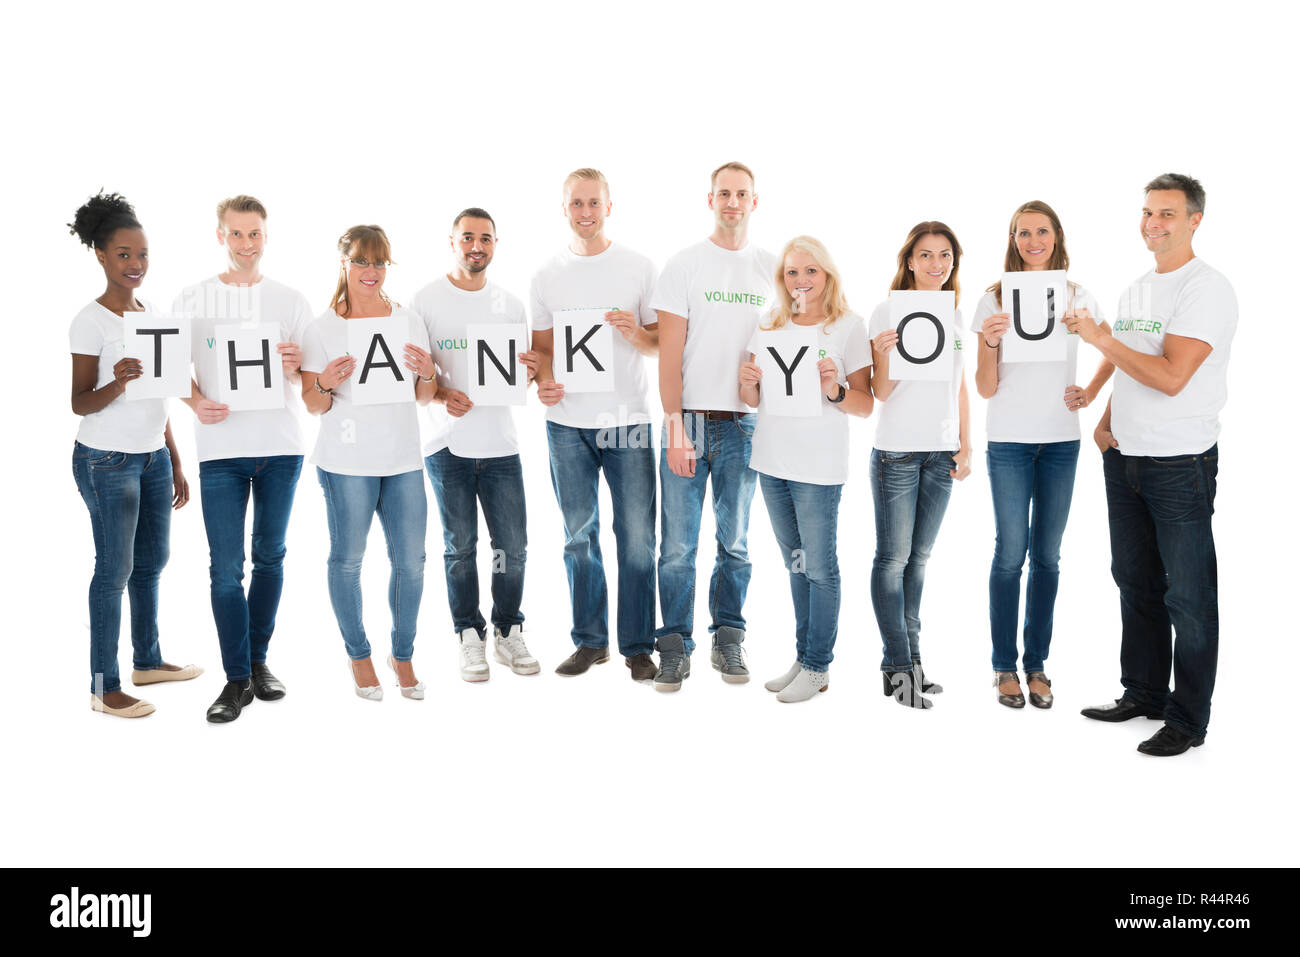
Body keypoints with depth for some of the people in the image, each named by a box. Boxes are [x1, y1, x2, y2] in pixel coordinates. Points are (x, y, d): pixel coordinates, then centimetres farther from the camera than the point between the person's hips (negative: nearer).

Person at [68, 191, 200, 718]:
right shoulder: (91, 322, -11)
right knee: (115, 570, -3)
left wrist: (175, 464, 15)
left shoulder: (152, 313, 9)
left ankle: (148, 660, 28)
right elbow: (79, 403, -12)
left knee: (152, 560, 14)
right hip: (107, 460, -7)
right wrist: (117, 383, -32)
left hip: (153, 456, 7)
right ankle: (104, 687, 6)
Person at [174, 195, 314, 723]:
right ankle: (237, 679, 4)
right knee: (226, 567, -4)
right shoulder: (192, 299, 6)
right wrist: (198, 403, -12)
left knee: (270, 556, 10)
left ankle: (259, 660, 24)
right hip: (220, 447, -1)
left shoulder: (291, 301, 8)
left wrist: (296, 367, -14)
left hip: (281, 446, 1)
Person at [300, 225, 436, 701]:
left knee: (410, 561, 3)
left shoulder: (408, 320, 9)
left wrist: (423, 372, -10)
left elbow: (424, 398, 11)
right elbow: (313, 406, 2)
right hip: (347, 462, -2)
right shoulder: (322, 327, 1)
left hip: (404, 458, 3)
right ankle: (358, 654, 23)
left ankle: (403, 654, 21)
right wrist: (327, 384, -19)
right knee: (348, 559, 4)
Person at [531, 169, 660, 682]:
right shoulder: (547, 275, 9)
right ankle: (589, 641, 21)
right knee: (578, 535, 9)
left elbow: (663, 343, 5)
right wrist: (544, 382, -6)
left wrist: (636, 333, -16)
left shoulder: (639, 268, 2)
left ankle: (638, 646, 10)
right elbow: (542, 346, 14)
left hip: (627, 419, -2)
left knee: (636, 538, -1)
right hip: (567, 422, 2)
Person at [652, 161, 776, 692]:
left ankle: (728, 640, 22)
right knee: (678, 544, 0)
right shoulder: (683, 265, 1)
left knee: (735, 542, 9)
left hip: (743, 423, 3)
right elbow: (669, 352, -4)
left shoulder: (771, 269, 10)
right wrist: (676, 426, -12)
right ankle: (675, 647, 12)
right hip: (689, 420, -2)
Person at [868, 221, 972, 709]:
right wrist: (885, 354, -25)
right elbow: (882, 392, -6)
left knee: (919, 557, 10)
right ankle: (899, 666, 4)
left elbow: (960, 387, 17)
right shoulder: (887, 312, -5)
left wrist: (965, 446, 11)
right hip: (898, 451, -5)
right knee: (893, 558, -2)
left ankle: (909, 657, 16)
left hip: (941, 452, 5)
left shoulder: (956, 314, 12)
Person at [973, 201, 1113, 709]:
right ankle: (1004, 666, 9)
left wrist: (1089, 393, 5)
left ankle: (1037, 665, 16)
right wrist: (989, 342, -20)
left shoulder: (1078, 298, 5)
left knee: (1047, 555, 6)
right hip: (1009, 442, -2)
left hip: (1061, 441, 2)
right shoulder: (994, 299, -1)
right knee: (1011, 553, -3)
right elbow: (986, 388, -3)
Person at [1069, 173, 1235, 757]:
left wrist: (1101, 338, -17)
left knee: (1188, 596, -1)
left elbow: (1170, 376, -22)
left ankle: (1188, 720, 8)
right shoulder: (1137, 290, 15)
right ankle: (1143, 693, 29)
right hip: (1124, 458, 8)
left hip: (1181, 464, -8)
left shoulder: (1207, 288, -12)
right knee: (1135, 582, 16)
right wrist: (1105, 422, 8)